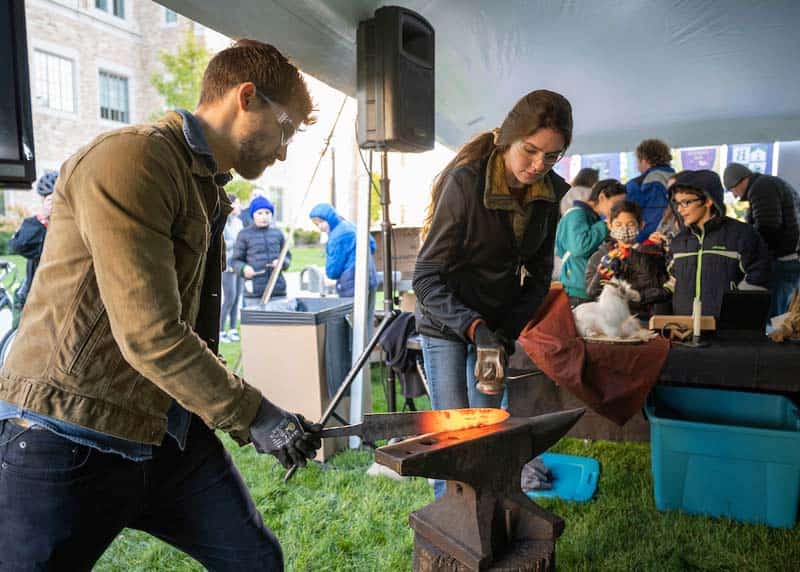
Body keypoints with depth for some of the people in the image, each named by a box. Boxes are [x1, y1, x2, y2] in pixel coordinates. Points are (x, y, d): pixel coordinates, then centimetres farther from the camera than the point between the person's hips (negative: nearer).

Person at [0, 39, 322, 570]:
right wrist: (253, 413, -14)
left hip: (173, 436, 8)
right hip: (69, 442, -8)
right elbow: (150, 336, -23)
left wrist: (251, 422, 12)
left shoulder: (210, 192, 13)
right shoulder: (129, 159, -17)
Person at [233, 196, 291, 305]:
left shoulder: (277, 233, 11)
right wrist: (244, 268, -15)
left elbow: (287, 256, 17)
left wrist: (282, 262, -5)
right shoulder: (245, 234, 4)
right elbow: (236, 261, 6)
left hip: (278, 290, 3)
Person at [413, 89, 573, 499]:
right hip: (445, 319, -4)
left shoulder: (551, 194, -6)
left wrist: (506, 333, -11)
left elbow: (538, 275, 1)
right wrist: (475, 328, -34)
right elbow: (426, 278, -22)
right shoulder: (465, 181, -23)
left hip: (498, 322, 5)